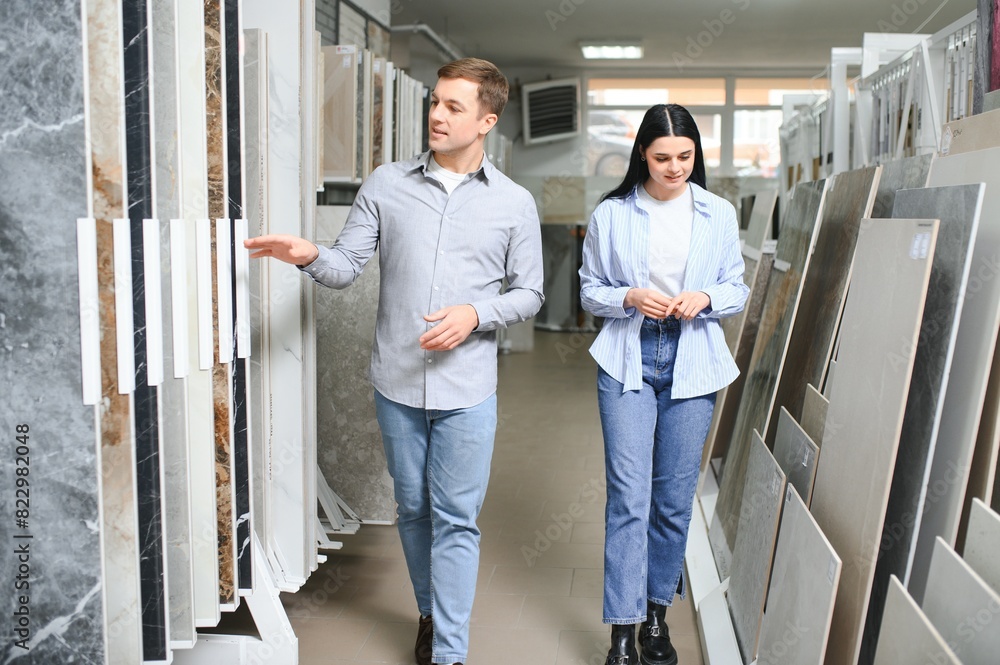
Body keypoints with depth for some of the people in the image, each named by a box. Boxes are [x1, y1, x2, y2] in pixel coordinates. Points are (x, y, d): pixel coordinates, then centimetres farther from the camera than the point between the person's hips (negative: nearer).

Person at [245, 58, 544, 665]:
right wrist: (310, 256, -20)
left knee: (456, 520, 2)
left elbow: (528, 293, 4)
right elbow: (348, 266, 2)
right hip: (397, 382, 2)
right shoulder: (386, 185, 3)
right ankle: (432, 612, 39)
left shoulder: (514, 203, 0)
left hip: (467, 390, -2)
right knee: (413, 508, 16)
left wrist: (475, 313, -13)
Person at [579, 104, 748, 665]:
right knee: (629, 498, -6)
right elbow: (590, 291, 5)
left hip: (692, 365, 2)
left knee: (675, 498, 9)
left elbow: (738, 290, 10)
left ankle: (657, 613, 27)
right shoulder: (611, 215, 0)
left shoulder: (719, 214, 4)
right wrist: (630, 298, -14)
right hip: (628, 362, -2)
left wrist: (706, 298, -11)